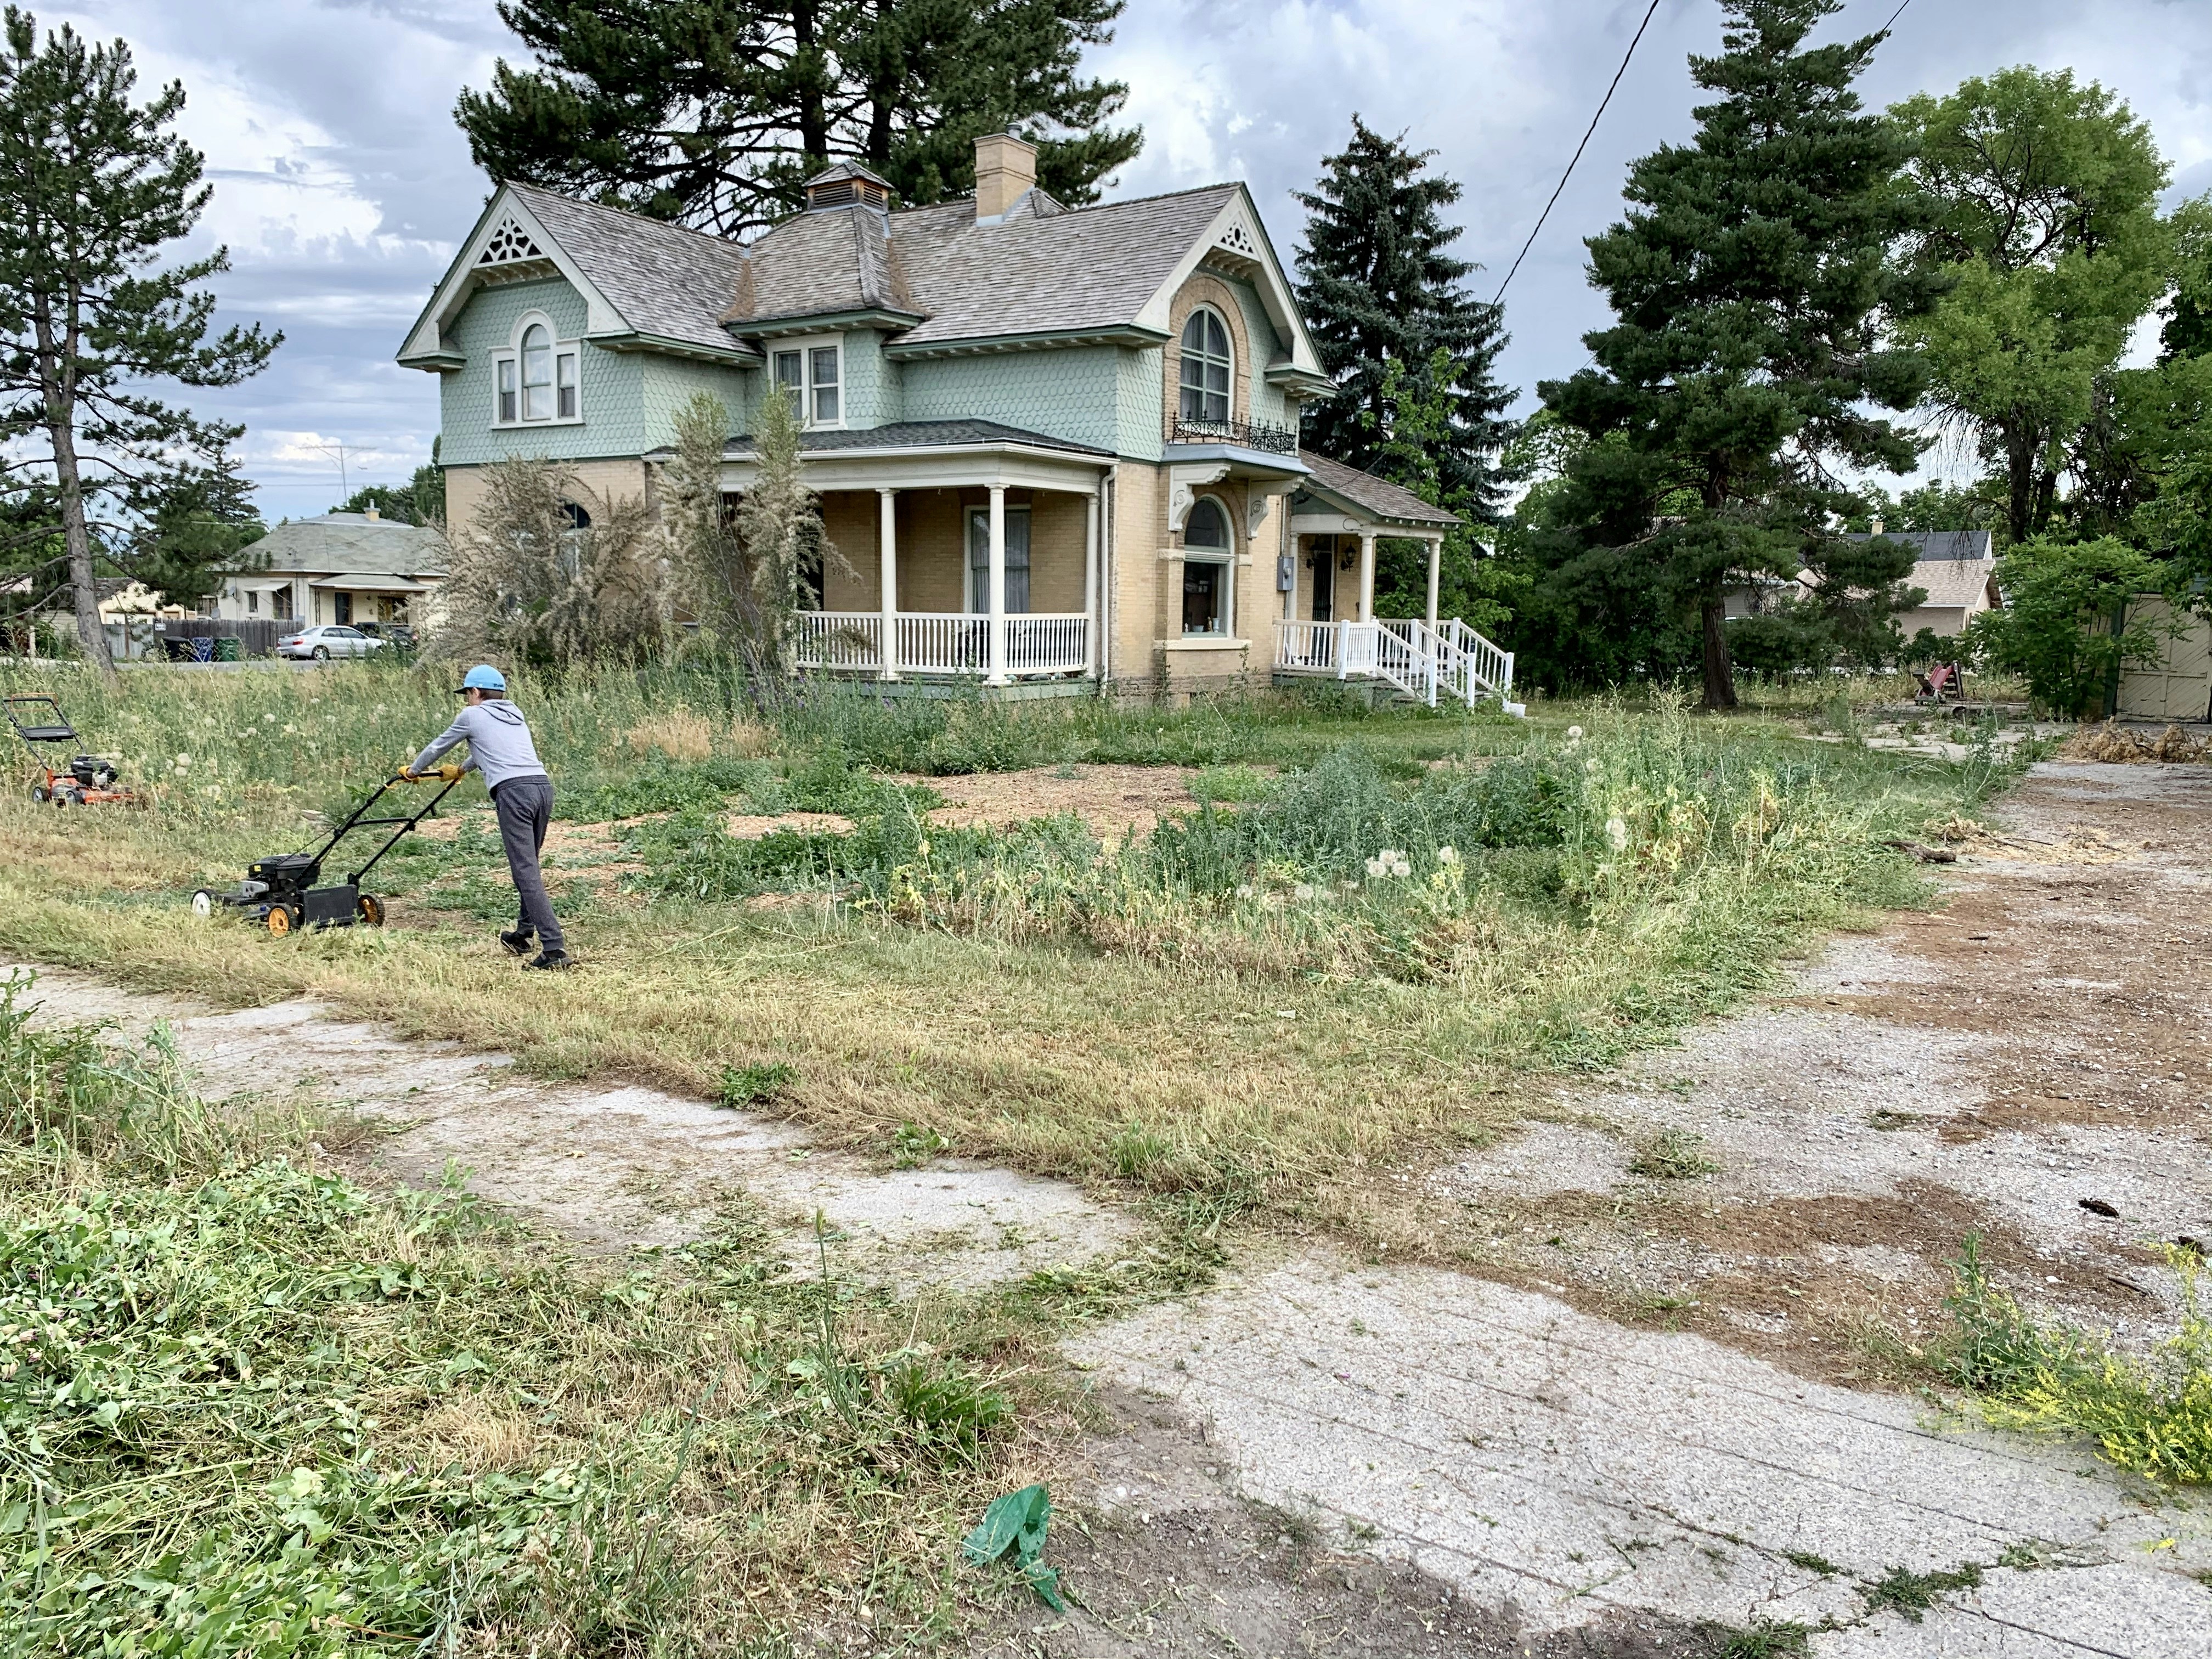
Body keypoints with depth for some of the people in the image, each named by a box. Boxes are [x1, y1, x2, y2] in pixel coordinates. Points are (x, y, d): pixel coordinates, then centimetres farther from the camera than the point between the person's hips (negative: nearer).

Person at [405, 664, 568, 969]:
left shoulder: (472, 716, 12)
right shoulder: (515, 714, 28)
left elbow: (438, 746, 28)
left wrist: (413, 770, 47)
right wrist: (461, 770, 62)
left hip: (513, 792, -7)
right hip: (543, 786, 7)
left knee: (526, 873, -10)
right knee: (528, 867, 21)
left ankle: (554, 948, -19)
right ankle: (523, 934, 30)